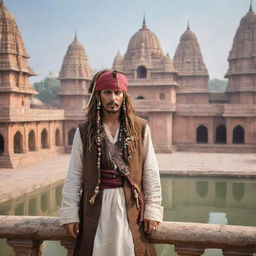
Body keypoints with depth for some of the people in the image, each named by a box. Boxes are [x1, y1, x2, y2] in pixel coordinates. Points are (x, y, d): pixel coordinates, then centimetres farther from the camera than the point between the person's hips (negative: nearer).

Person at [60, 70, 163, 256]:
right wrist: (70, 214, -3)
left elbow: (151, 173, -1)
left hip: (130, 205, 0)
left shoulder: (140, 128, 0)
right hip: (96, 205, 0)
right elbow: (74, 175, 0)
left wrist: (153, 210, -5)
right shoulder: (84, 131, 1)